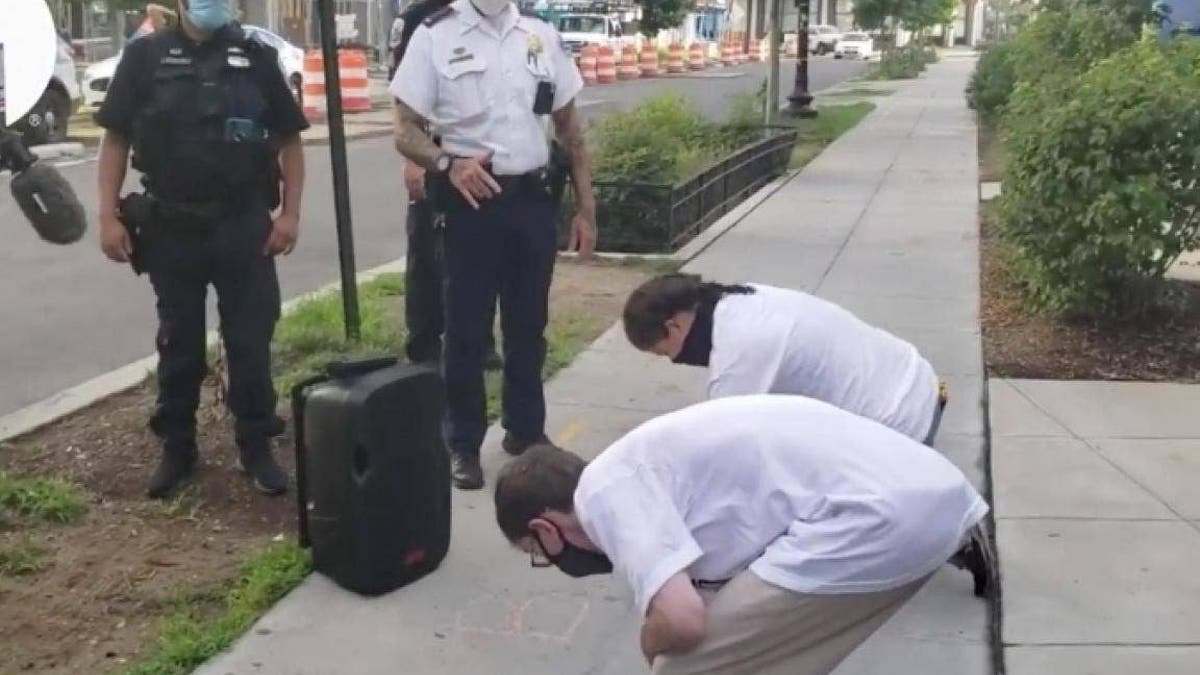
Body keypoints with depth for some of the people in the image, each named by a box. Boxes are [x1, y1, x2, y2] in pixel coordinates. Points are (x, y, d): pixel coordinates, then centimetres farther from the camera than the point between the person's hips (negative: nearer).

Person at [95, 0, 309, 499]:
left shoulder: (256, 57, 3)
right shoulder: (145, 56, 1)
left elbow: (289, 139, 6)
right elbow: (115, 139, 3)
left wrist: (290, 212, -4)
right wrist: (109, 216, -5)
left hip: (244, 226, 0)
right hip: (170, 228, 0)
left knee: (251, 341, 4)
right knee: (178, 344, 11)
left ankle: (257, 447, 17)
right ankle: (177, 448, 25)